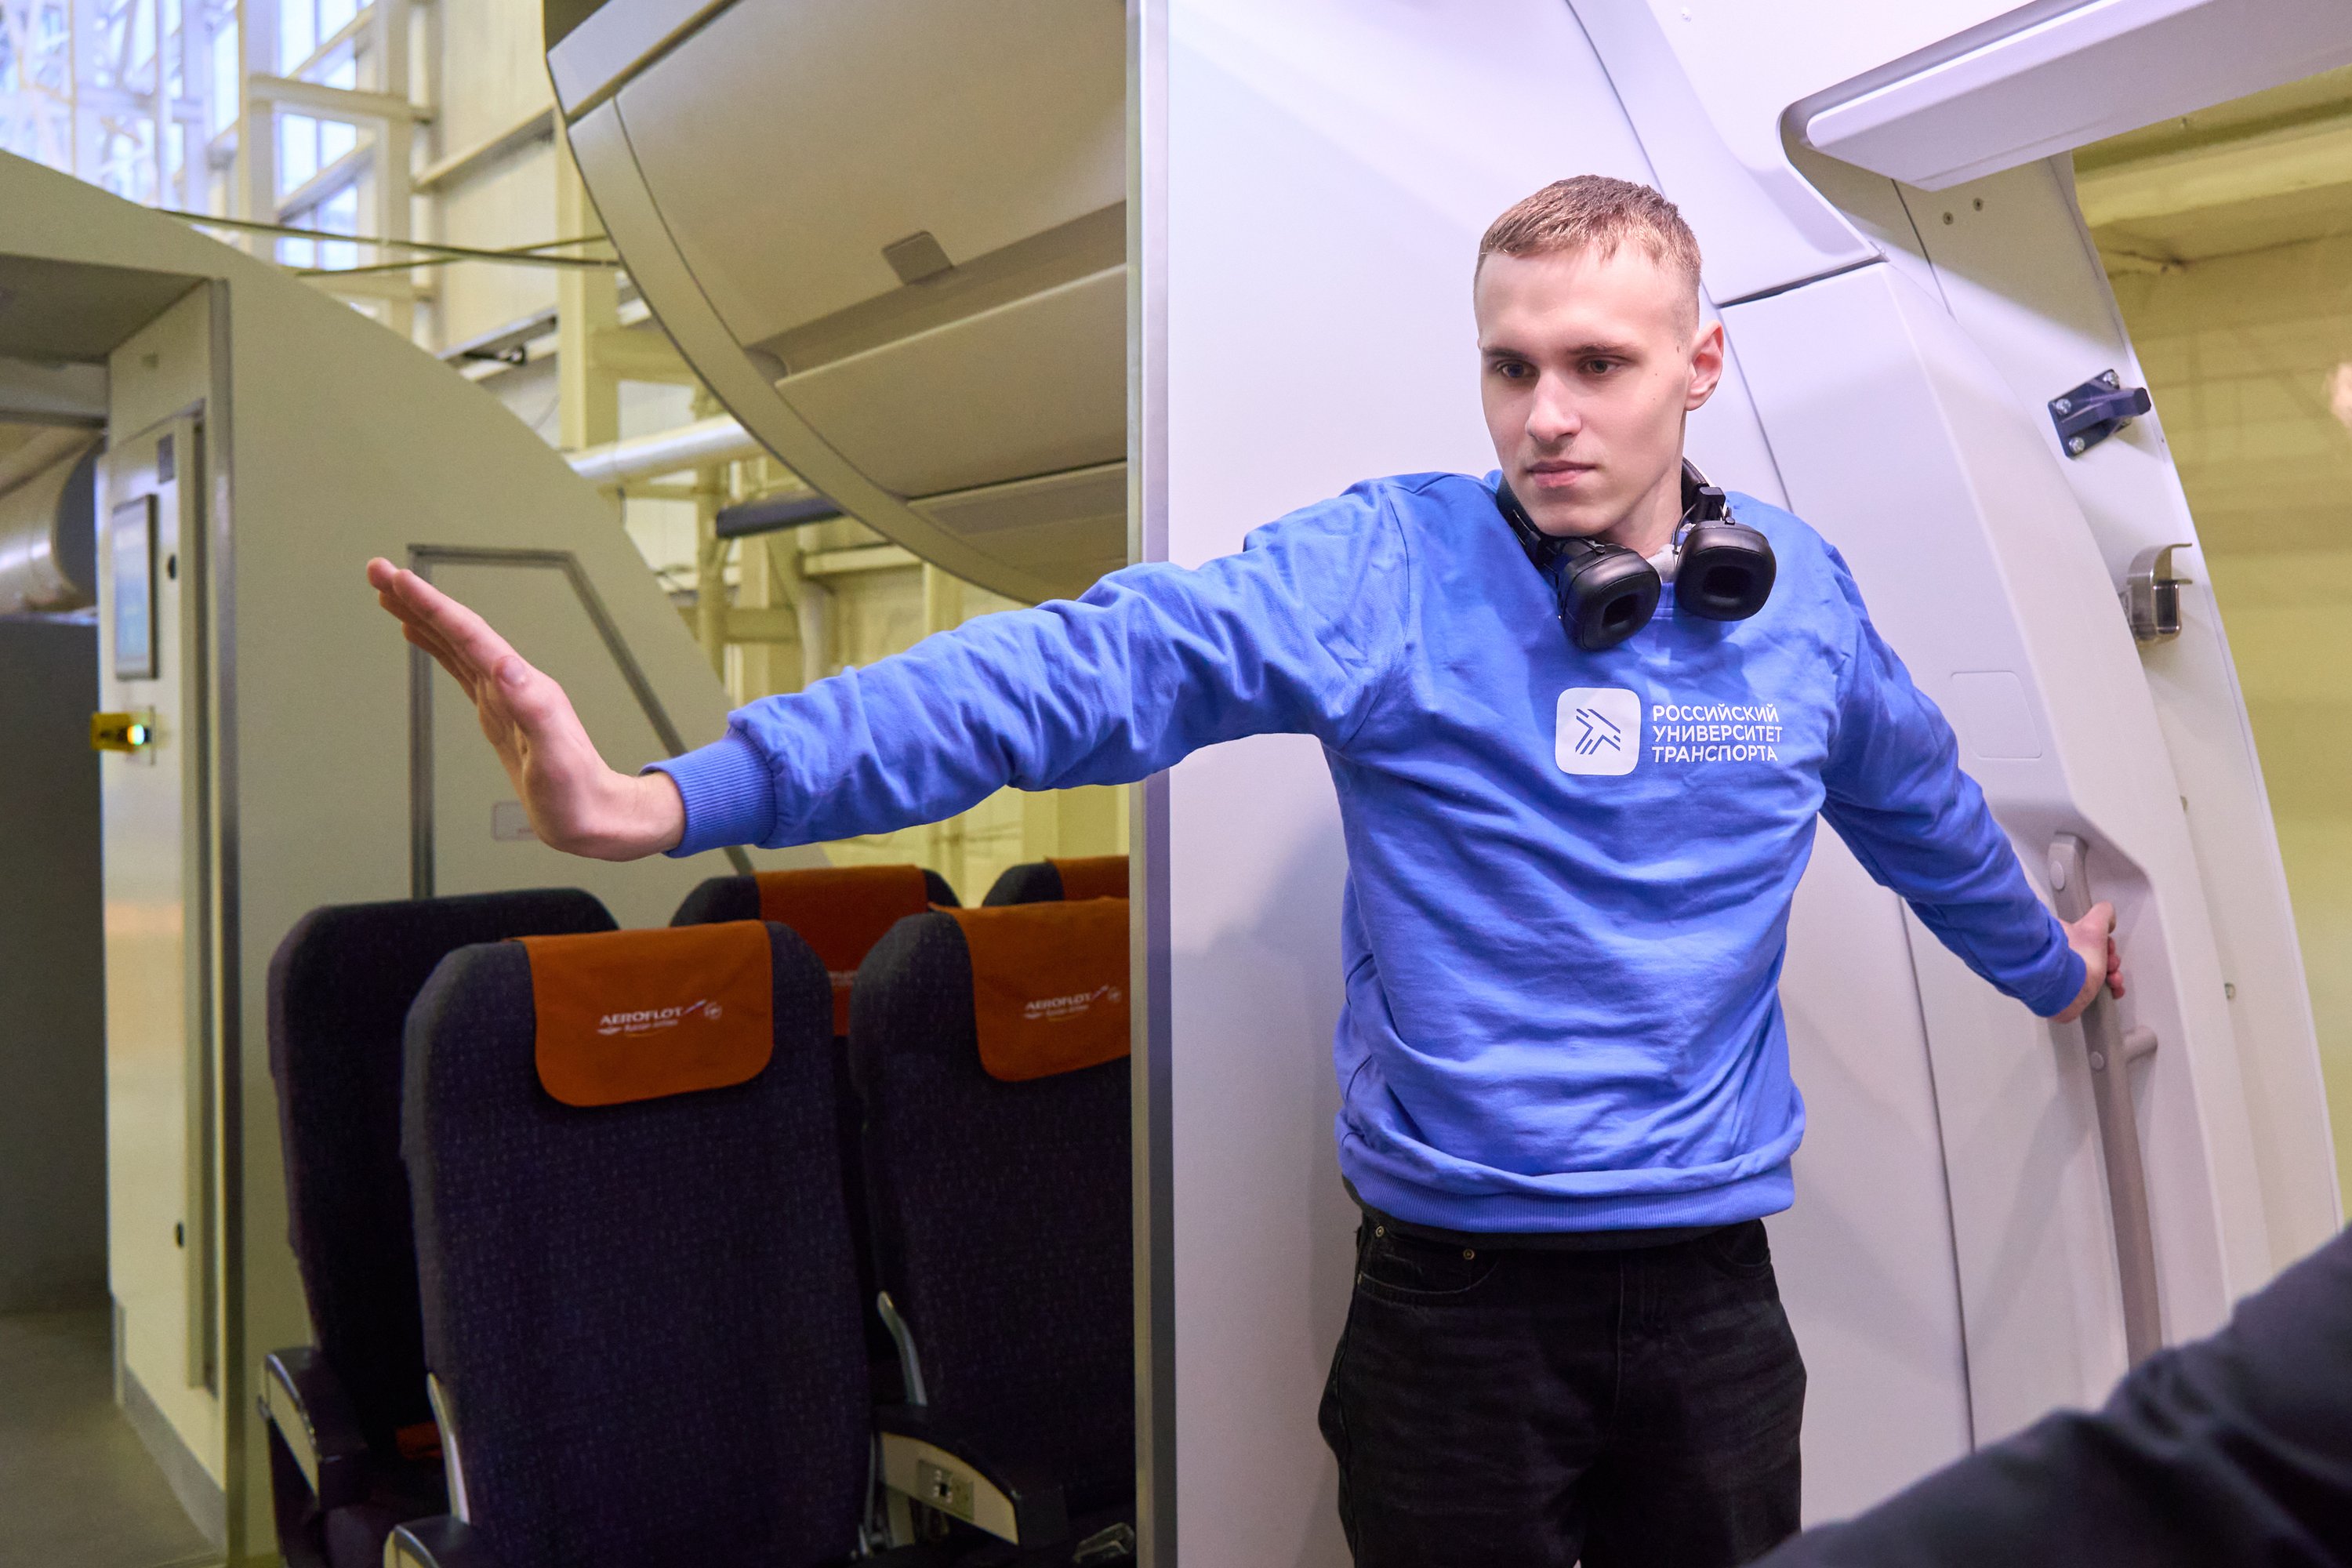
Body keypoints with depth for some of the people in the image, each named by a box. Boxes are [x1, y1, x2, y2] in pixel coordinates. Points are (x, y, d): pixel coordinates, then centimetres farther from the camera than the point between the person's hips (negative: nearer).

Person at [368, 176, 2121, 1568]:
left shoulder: (1798, 596, 1)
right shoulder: (1384, 568, -13)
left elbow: (1925, 806, 20)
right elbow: (1077, 668, -26)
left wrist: (2047, 962, 37)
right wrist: (672, 797, -35)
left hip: (1711, 1288, 3)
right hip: (1454, 1290, -3)